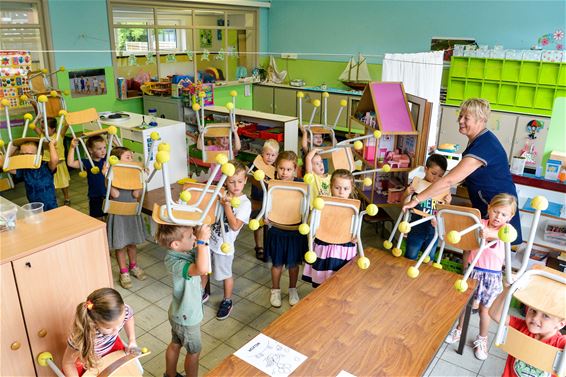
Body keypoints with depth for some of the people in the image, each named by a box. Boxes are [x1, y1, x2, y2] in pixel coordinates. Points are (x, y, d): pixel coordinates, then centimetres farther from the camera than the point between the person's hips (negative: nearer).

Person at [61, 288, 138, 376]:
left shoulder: (124, 311, -33)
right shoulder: (82, 336, -42)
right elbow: (68, 363, -24)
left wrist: (132, 340, -12)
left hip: (112, 346, 3)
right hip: (84, 358, -3)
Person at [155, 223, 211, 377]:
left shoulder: (186, 251, -12)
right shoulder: (174, 262, -36)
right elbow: (202, 269, -53)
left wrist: (202, 237, -16)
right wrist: (202, 240, -47)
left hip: (180, 313, 8)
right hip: (187, 317, -8)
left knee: (175, 344, 28)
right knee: (194, 351, 16)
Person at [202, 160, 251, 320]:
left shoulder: (245, 203, -17)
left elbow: (235, 226, -25)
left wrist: (226, 205, -26)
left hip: (224, 245, -5)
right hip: (208, 239, 5)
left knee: (225, 275, 13)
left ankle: (227, 301, 37)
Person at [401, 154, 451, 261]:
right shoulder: (417, 184, -10)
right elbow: (403, 202, -2)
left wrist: (447, 202, -14)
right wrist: (407, 193, -22)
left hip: (433, 232, 3)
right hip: (416, 230, -3)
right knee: (410, 259, 13)